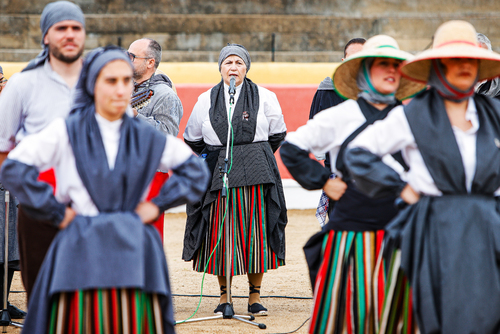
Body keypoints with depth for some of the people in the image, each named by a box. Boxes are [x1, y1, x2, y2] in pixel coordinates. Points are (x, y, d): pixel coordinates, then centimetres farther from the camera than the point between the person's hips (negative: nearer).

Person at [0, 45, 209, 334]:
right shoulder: (67, 132, 1)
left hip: (134, 254, 2)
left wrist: (158, 205, 9)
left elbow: (195, 171, 19)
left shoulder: (147, 137, 10)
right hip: (82, 253, -2)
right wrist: (56, 212, -2)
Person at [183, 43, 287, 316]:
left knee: (256, 231, -2)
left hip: (255, 173, -1)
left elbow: (277, 134, 15)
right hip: (216, 173, 1)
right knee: (219, 233, -2)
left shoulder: (265, 97, 6)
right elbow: (192, 139, 20)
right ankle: (224, 295, 8)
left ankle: (255, 296, 6)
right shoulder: (206, 100, 9)